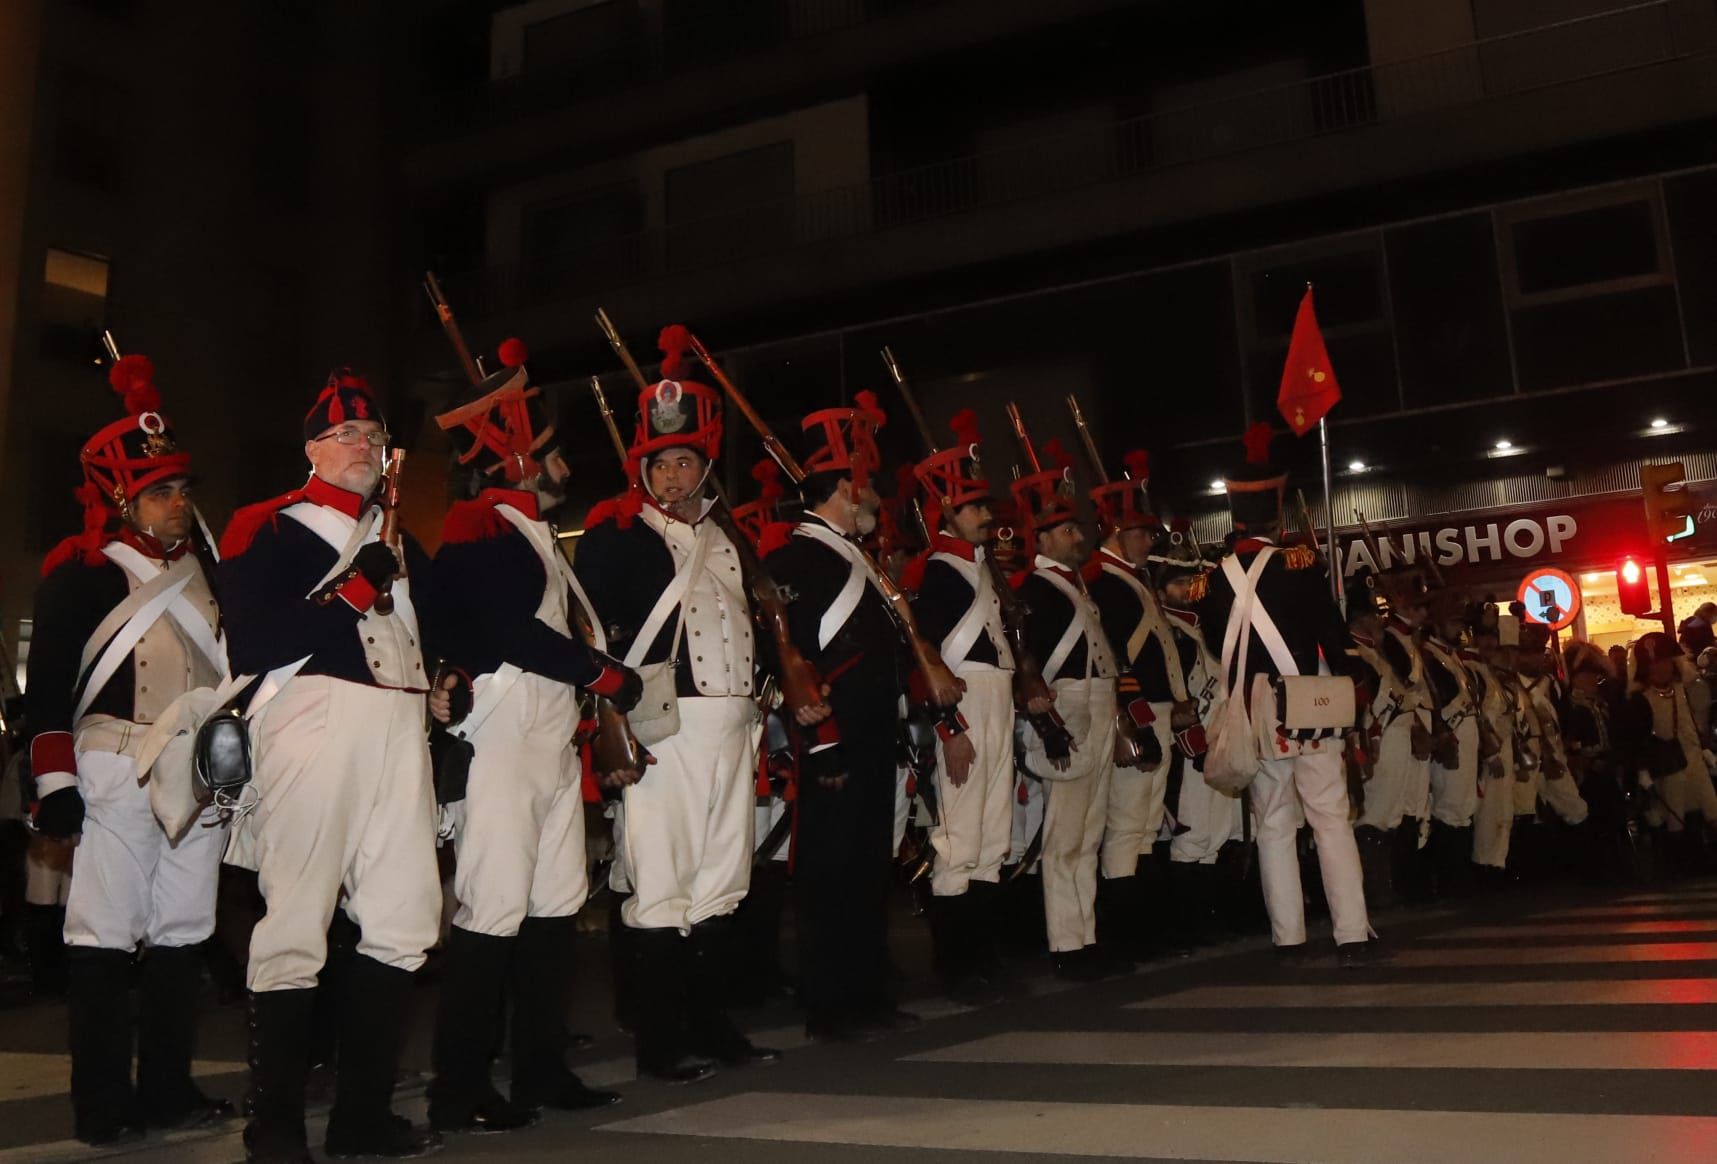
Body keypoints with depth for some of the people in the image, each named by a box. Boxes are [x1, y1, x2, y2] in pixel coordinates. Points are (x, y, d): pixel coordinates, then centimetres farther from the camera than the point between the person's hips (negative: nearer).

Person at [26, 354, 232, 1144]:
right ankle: (102, 1106, 8)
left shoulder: (203, 567, 15)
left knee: (183, 931, 9)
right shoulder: (80, 573, -4)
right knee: (105, 936, -1)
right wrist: (55, 781, -12)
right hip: (116, 772, -6)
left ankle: (168, 1091, 18)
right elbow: (48, 684, -7)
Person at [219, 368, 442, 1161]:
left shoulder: (399, 537, 25)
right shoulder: (268, 530, 3)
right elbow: (251, 643, -9)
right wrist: (352, 593, -11)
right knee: (297, 923, -7)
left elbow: (432, 626, 30)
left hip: (400, 729, 6)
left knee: (405, 919, 4)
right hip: (312, 720, -6)